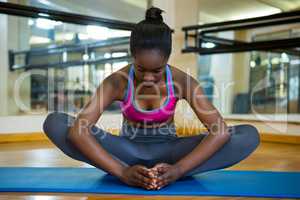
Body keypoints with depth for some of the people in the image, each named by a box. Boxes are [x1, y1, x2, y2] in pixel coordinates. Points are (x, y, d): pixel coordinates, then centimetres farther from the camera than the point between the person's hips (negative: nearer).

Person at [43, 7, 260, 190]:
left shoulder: (182, 81, -18)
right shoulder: (117, 81, -20)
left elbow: (221, 131, -24)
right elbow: (77, 130, -30)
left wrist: (179, 169, -37)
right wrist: (122, 172, -41)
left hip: (167, 150, 1)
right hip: (128, 151, 0)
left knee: (249, 135, -23)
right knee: (54, 122, -26)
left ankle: (165, 173, -29)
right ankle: (132, 173, -29)